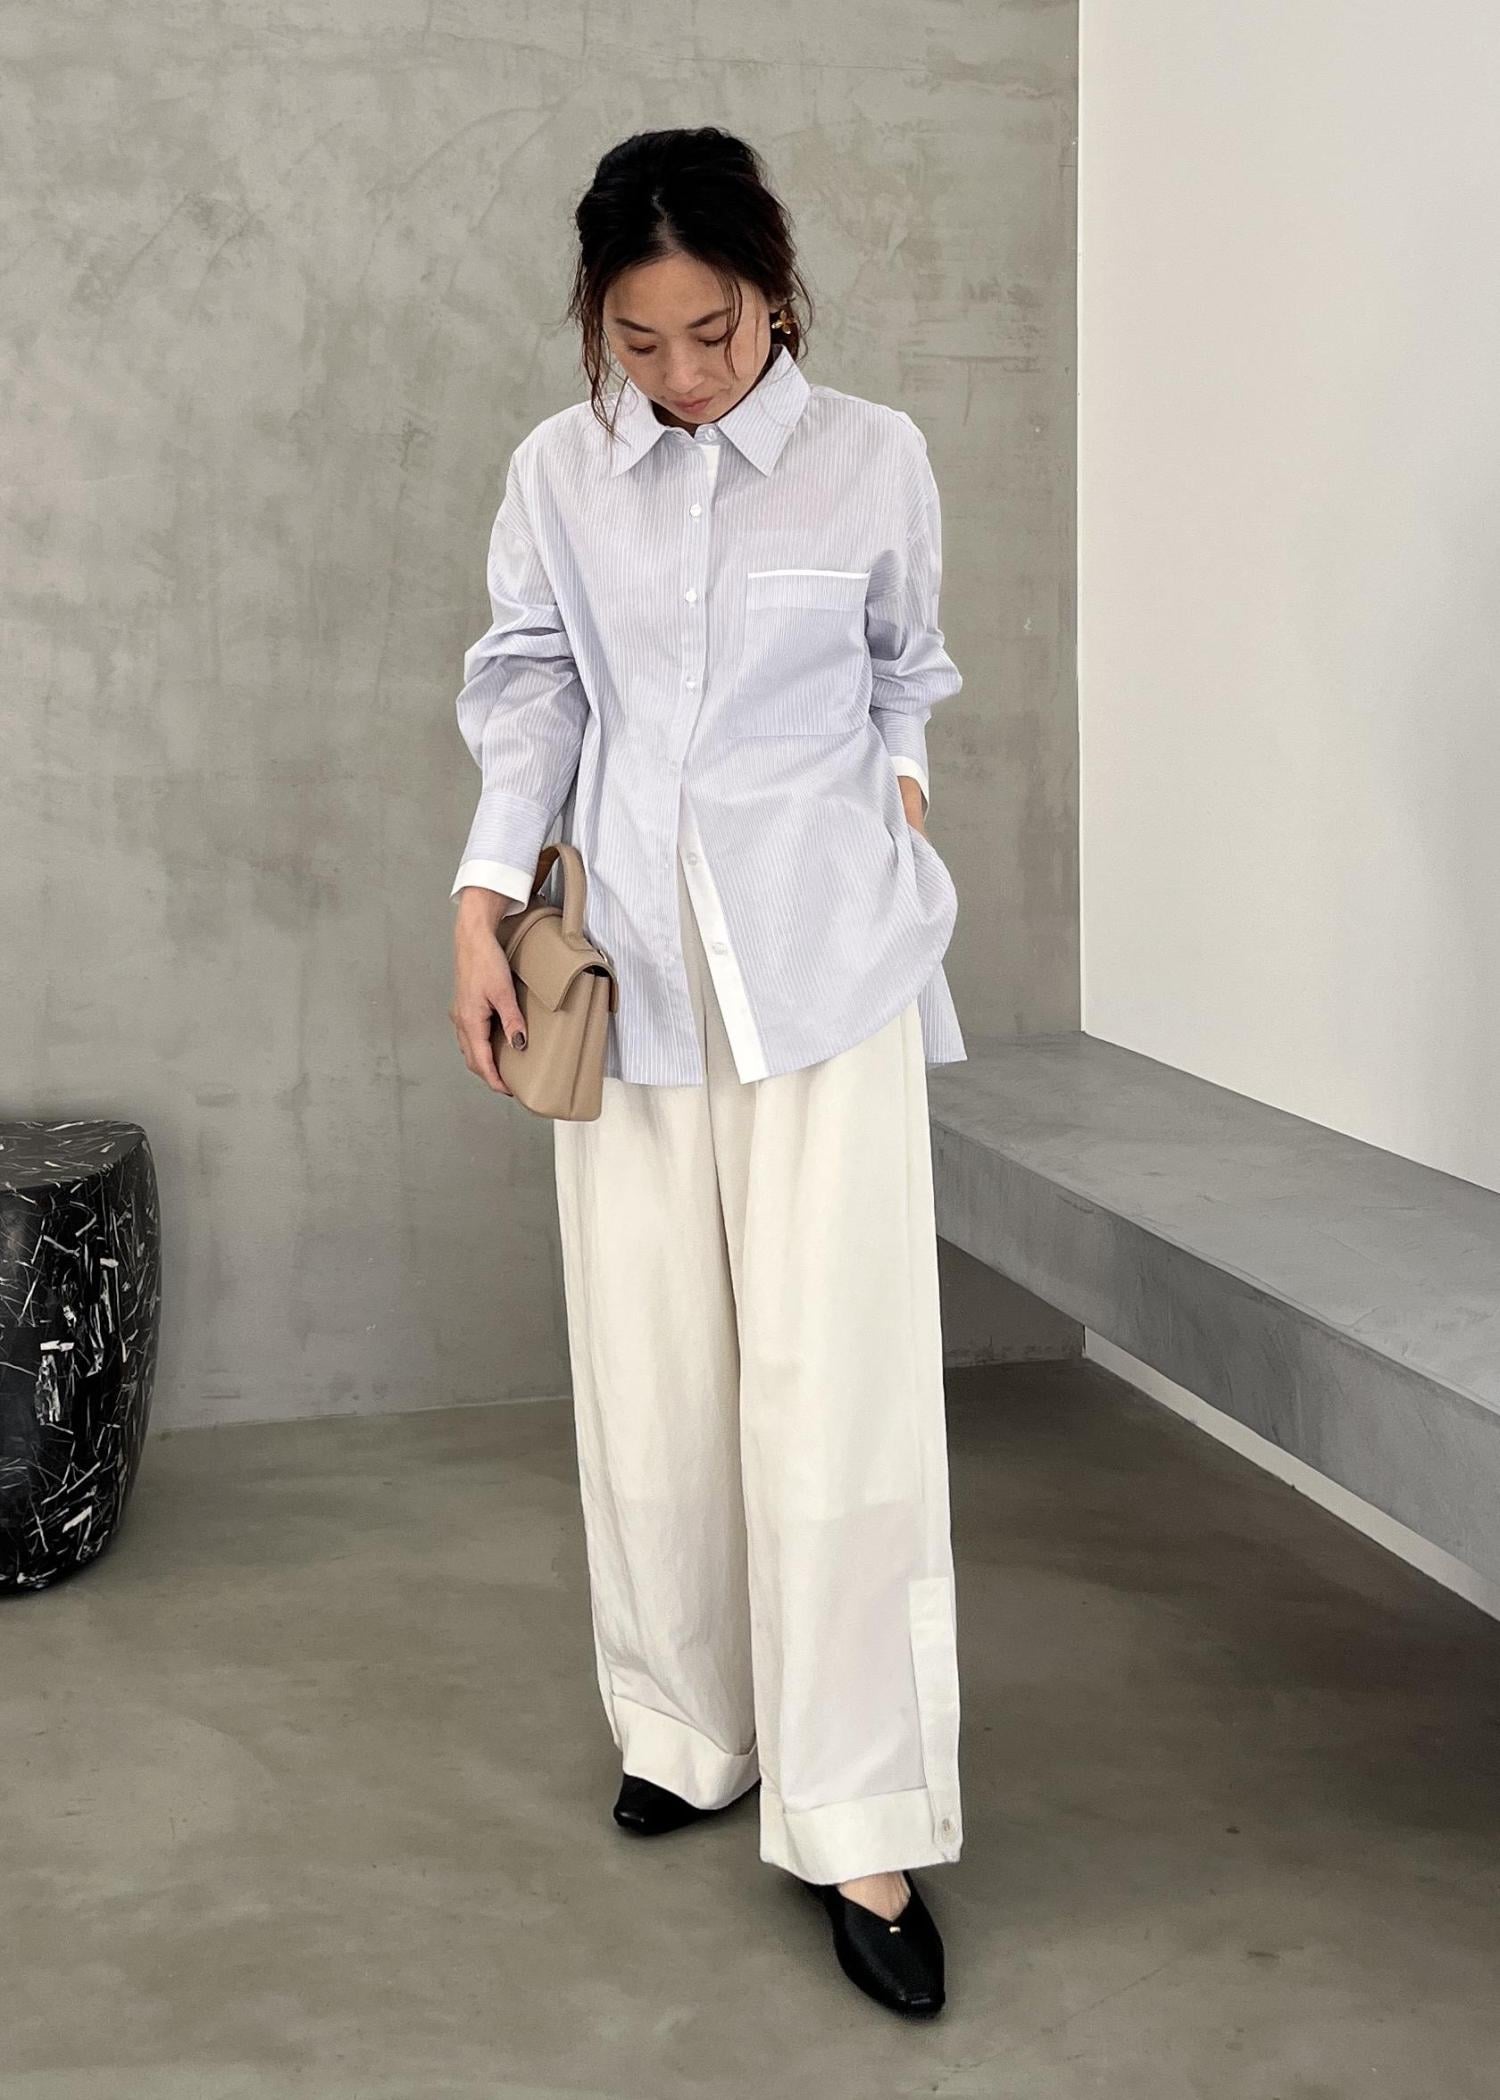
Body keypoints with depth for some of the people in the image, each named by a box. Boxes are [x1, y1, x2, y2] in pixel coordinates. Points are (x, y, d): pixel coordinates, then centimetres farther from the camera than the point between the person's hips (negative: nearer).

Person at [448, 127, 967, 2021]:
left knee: (834, 1381, -7)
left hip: (824, 957, -2)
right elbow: (528, 697, 5)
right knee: (650, 1366, 7)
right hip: (631, 956, 2)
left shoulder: (873, 458, 0)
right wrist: (483, 908, -5)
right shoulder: (557, 474, 4)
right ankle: (690, 1726, 26)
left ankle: (859, 1828, 0)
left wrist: (897, 794, 3)